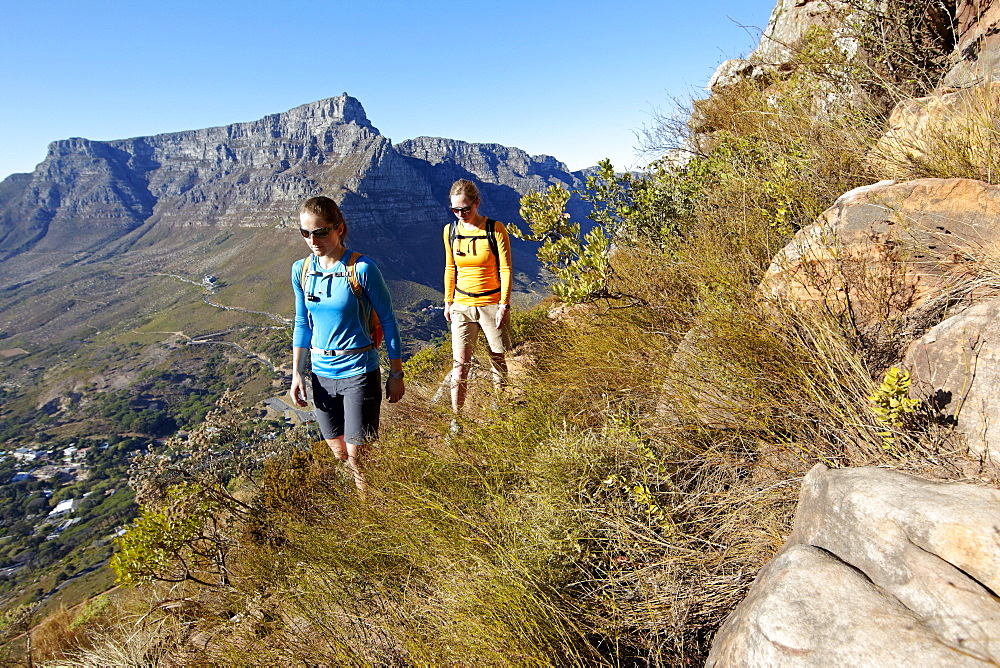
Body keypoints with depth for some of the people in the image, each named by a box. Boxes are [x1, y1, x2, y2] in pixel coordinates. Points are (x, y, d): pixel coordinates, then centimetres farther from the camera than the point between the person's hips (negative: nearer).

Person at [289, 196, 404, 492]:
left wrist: (396, 374, -5)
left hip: (359, 371, -5)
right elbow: (302, 324, 10)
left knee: (356, 454, 0)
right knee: (339, 453, 17)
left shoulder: (362, 269, -15)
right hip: (322, 373, 5)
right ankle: (365, 497, 43)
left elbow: (387, 320, -8)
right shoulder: (301, 270, 0)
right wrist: (297, 373, 7)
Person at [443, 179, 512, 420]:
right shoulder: (450, 231, 3)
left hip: (492, 304, -2)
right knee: (460, 363, -3)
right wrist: (448, 302, 13)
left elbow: (505, 269, -6)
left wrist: (504, 305, -10)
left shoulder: (495, 229, -7)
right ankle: (456, 419, 8)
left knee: (498, 359, 9)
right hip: (461, 307, 2)